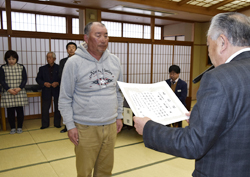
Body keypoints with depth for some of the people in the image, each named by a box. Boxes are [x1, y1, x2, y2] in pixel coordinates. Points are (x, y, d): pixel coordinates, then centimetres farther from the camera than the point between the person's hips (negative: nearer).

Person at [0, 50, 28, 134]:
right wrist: (9, 89, -13)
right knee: (10, 111, 3)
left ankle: (20, 127, 15)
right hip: (8, 93, 0)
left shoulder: (21, 67, 5)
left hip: (20, 93, 0)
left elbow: (24, 79, 2)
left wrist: (19, 88, -13)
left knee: (20, 110, 2)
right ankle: (12, 128, 16)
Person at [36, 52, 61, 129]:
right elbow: (38, 79, 6)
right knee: (45, 108, 3)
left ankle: (57, 123, 21)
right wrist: (44, 83, -12)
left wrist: (57, 83, -17)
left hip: (57, 90, -1)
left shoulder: (59, 68, 1)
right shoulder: (42, 68, 8)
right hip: (46, 91, 1)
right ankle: (45, 124, 16)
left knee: (57, 108, 7)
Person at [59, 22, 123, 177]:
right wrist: (70, 126, -8)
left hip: (111, 125, 4)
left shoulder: (114, 61, 5)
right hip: (86, 128, -3)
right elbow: (65, 99, -5)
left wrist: (119, 116, 11)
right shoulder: (74, 63, -9)